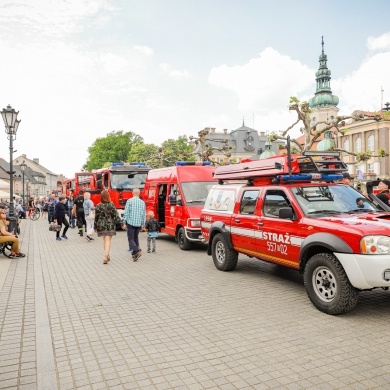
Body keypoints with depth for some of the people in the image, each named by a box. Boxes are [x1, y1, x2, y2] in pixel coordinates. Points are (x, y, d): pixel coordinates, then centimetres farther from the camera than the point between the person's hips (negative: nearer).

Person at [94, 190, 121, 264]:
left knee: (104, 240, 17)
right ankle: (106, 256, -17)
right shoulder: (111, 205, -8)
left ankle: (107, 256, 27)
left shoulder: (98, 206, -4)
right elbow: (115, 215, -6)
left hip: (101, 225, 2)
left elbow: (96, 217, 1)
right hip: (110, 225, -2)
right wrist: (119, 222, 5)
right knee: (108, 240, -4)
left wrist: (95, 227, 10)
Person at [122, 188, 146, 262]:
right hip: (138, 223, 4)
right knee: (136, 238, 17)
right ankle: (134, 253, 20)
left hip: (130, 223, -4)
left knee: (131, 239, -1)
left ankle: (137, 251, -19)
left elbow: (126, 213, -8)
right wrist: (143, 224, 14)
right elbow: (144, 214, 6)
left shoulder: (129, 201, -7)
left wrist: (124, 223, -2)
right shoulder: (142, 202, 4)